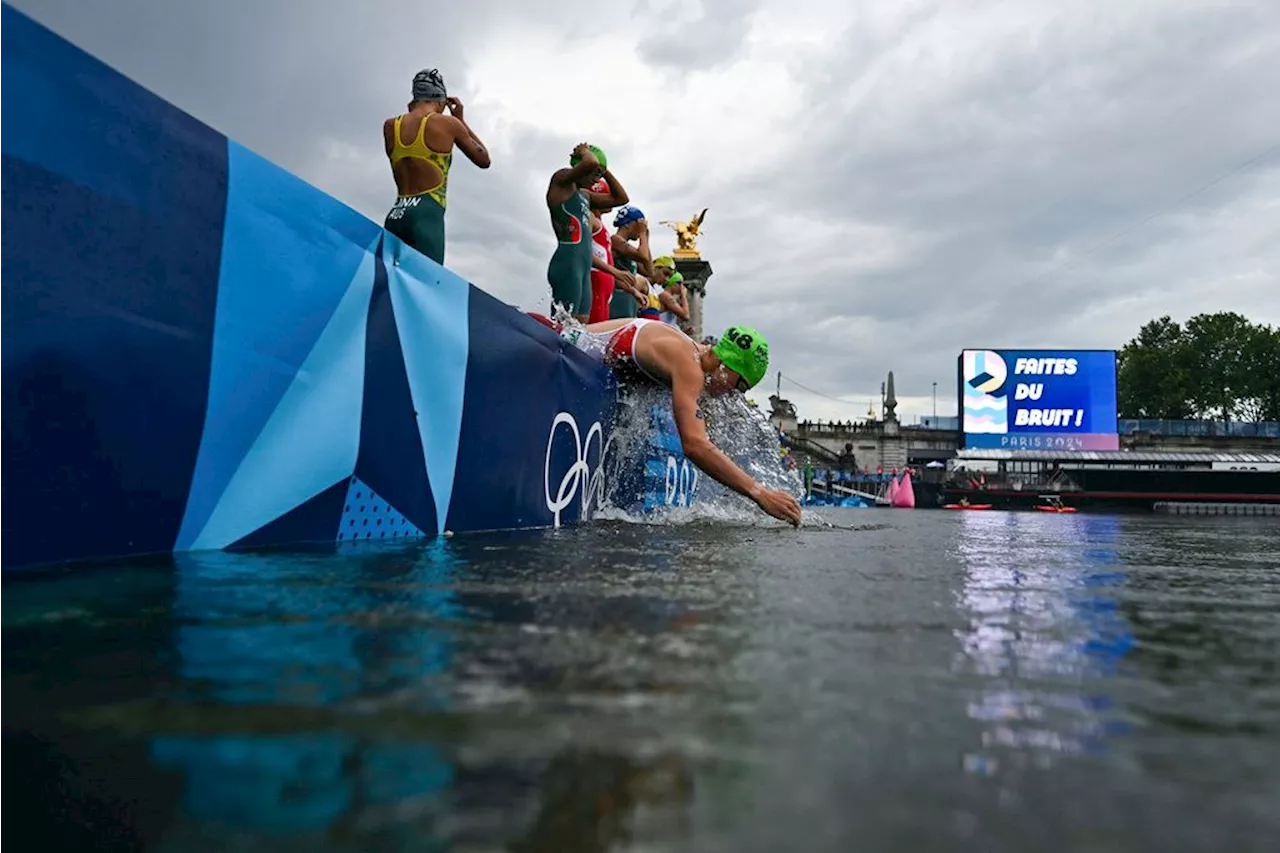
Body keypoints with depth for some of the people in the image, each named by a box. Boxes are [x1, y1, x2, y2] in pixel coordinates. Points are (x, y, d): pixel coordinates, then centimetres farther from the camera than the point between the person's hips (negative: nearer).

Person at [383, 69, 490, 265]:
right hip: (427, 215, -5)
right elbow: (484, 160, 17)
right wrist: (461, 120, 25)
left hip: (395, 217, 5)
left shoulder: (390, 126, 14)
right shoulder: (447, 123, 3)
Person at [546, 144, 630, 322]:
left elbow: (621, 198, 33)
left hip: (585, 267, 9)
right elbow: (590, 163, -17)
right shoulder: (562, 179, 2)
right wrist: (585, 152, 4)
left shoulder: (585, 194, 26)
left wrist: (605, 170, 25)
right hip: (568, 263, -9)